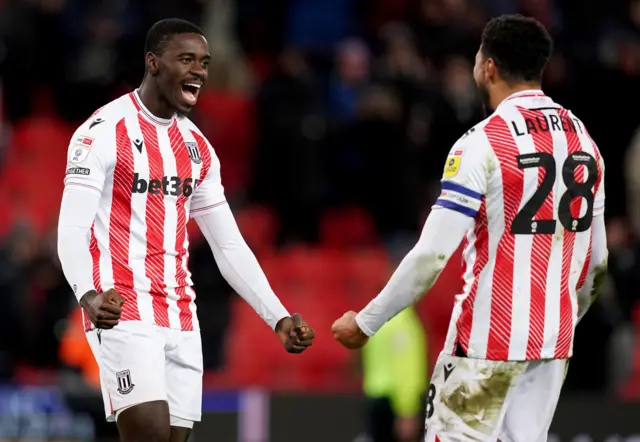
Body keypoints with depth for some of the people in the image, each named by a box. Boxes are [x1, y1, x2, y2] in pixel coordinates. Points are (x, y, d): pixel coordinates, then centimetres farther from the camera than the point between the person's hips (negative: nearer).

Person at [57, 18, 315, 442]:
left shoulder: (198, 148, 15)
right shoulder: (105, 132, -7)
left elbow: (230, 246, 19)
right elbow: (71, 231, -15)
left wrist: (279, 317, 11)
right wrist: (89, 295, -33)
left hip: (181, 320, 7)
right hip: (123, 314, -7)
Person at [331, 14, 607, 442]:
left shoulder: (483, 143, -13)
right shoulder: (583, 140, 7)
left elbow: (432, 256, -17)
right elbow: (597, 262, 13)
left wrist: (366, 323, -7)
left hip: (487, 339, -6)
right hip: (554, 341, 6)